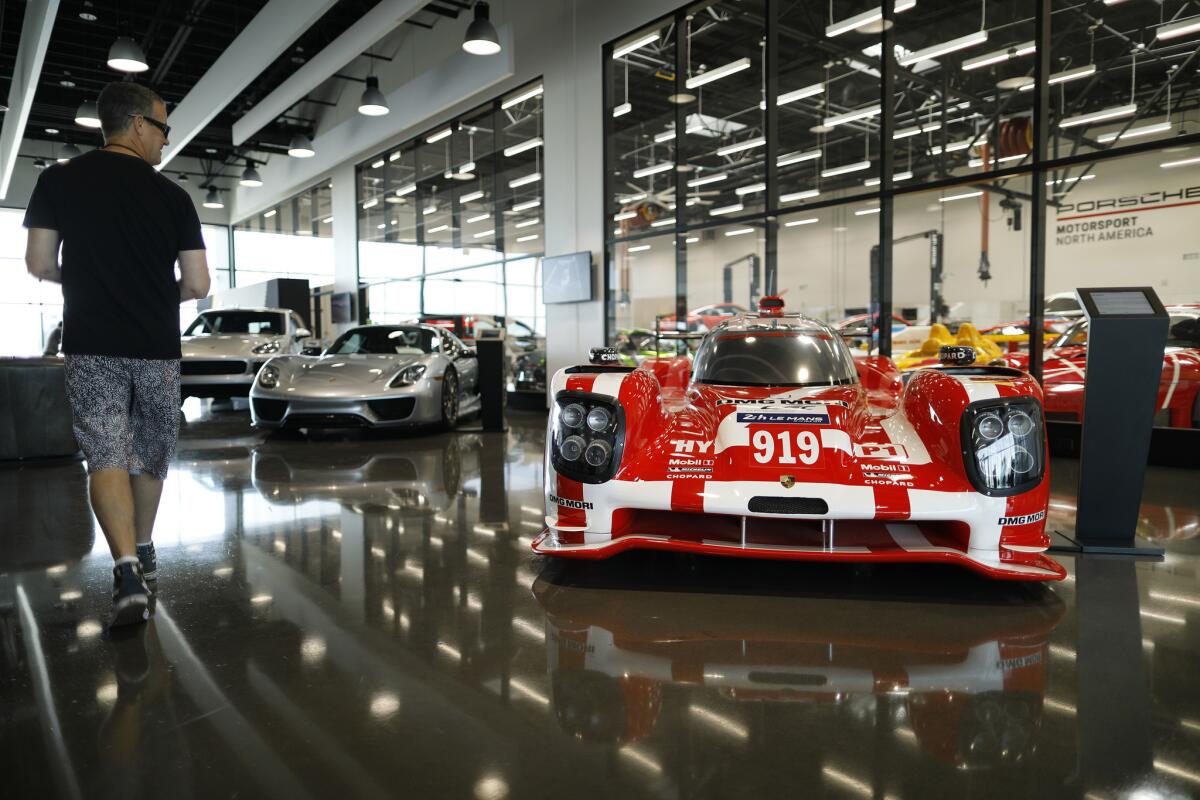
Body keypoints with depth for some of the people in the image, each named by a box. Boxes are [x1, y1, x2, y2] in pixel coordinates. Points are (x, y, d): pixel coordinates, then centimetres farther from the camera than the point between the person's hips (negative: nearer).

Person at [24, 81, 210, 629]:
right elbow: (197, 285, -2)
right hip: (158, 350, 1)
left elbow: (39, 265, 0)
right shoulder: (172, 196, 1)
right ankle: (144, 554, 28)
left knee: (107, 458, -4)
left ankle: (128, 571, -19)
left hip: (91, 348, -1)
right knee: (150, 454, 16)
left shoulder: (58, 180, 1)